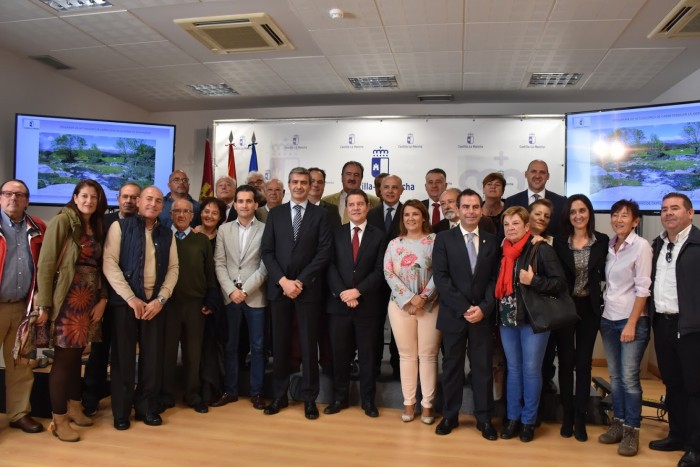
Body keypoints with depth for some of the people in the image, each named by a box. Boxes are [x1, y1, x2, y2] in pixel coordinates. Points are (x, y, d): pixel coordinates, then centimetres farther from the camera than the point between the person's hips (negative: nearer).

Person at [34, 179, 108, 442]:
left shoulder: (97, 228, 14)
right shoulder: (62, 221, -6)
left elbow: (99, 267, 11)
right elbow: (46, 264, -11)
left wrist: (102, 298, -1)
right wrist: (45, 305, -14)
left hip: (90, 299, 6)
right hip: (68, 299, -6)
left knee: (76, 355, 14)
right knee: (64, 357, 0)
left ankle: (74, 407, 27)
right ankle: (59, 420, 11)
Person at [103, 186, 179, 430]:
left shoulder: (167, 234, 11)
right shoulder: (120, 227, 1)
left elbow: (173, 268, 7)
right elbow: (109, 263, -8)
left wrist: (160, 299, -7)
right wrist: (131, 298, -13)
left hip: (155, 303, 3)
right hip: (125, 301, -3)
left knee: (153, 357, 5)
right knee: (123, 357, 4)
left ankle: (148, 407, 21)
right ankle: (121, 411, 18)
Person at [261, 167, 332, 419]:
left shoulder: (320, 214, 3)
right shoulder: (275, 214, 9)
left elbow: (324, 252, -5)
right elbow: (267, 252, 3)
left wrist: (301, 281, -12)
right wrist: (283, 280, -10)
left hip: (308, 288, -2)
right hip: (279, 287, 2)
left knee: (308, 344, 5)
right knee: (279, 344, 8)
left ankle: (309, 398, 16)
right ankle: (279, 395, 21)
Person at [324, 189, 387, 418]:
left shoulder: (378, 236, 4)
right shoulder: (336, 234, 7)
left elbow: (379, 271, -3)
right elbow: (330, 267, 0)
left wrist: (358, 291, -14)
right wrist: (342, 293, -13)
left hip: (367, 304, -1)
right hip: (338, 303, 1)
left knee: (367, 354, 8)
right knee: (340, 353, 9)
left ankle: (368, 399, 21)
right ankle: (339, 397, 23)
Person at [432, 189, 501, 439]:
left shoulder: (492, 241, 6)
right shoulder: (444, 239, 0)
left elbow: (496, 279, 3)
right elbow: (440, 277, -8)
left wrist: (484, 308, -11)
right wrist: (463, 308, -14)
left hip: (483, 314, 1)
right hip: (453, 314, -1)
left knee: (483, 367, 8)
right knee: (452, 366, 10)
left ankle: (484, 418, 22)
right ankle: (450, 415, 24)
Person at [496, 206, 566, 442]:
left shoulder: (541, 249, -10)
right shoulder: (504, 251, 7)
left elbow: (561, 282, -12)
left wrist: (533, 281, -22)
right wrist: (497, 314, 4)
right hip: (507, 319, 5)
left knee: (531, 369, 5)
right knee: (513, 368, 13)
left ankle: (528, 420, 20)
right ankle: (513, 417, 25)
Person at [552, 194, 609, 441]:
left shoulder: (602, 241, -1)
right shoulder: (559, 241, -4)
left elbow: (604, 274, 3)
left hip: (589, 308, 1)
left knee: (584, 363, 7)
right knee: (566, 362, 7)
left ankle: (580, 417, 18)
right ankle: (567, 415, 21)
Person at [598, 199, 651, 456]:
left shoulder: (641, 246, -10)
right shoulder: (609, 245, 7)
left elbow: (643, 288, -13)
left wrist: (631, 323, -16)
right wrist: (604, 313, 6)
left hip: (632, 320, -6)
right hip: (608, 319, 6)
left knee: (629, 377, -2)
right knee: (614, 376, 12)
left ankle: (631, 430, 10)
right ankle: (618, 423, 23)